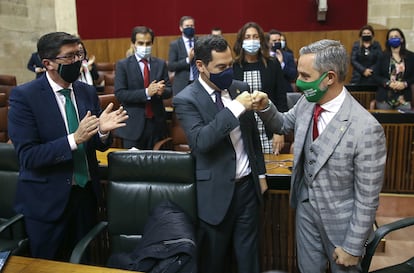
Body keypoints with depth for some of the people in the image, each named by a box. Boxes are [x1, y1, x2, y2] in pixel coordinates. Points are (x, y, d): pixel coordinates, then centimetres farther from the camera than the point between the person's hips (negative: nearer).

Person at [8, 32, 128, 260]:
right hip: (48, 200, -4)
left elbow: (99, 145, 6)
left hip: (86, 193, 5)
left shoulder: (88, 92, 2)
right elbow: (27, 156, -18)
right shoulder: (24, 96, -13)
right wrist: (74, 139, -29)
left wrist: (103, 131, -17)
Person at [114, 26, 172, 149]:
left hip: (157, 123, 3)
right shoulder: (123, 65, -1)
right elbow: (120, 94, -10)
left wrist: (162, 91, -18)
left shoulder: (161, 64, 8)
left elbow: (169, 90, 6)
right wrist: (146, 92, -22)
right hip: (133, 124, -3)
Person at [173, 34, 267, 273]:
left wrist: (261, 173, 15)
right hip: (217, 192, -4)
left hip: (248, 185, 5)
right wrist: (235, 108, -27)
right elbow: (200, 141, -26)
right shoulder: (186, 100, -12)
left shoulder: (240, 88, 5)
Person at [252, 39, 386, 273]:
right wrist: (266, 107, -10)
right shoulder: (307, 103, -10)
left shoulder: (366, 129, -29)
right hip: (306, 206, 5)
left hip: (340, 219, -5)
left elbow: (367, 198, -21)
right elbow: (284, 125, 12)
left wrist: (352, 246, -13)